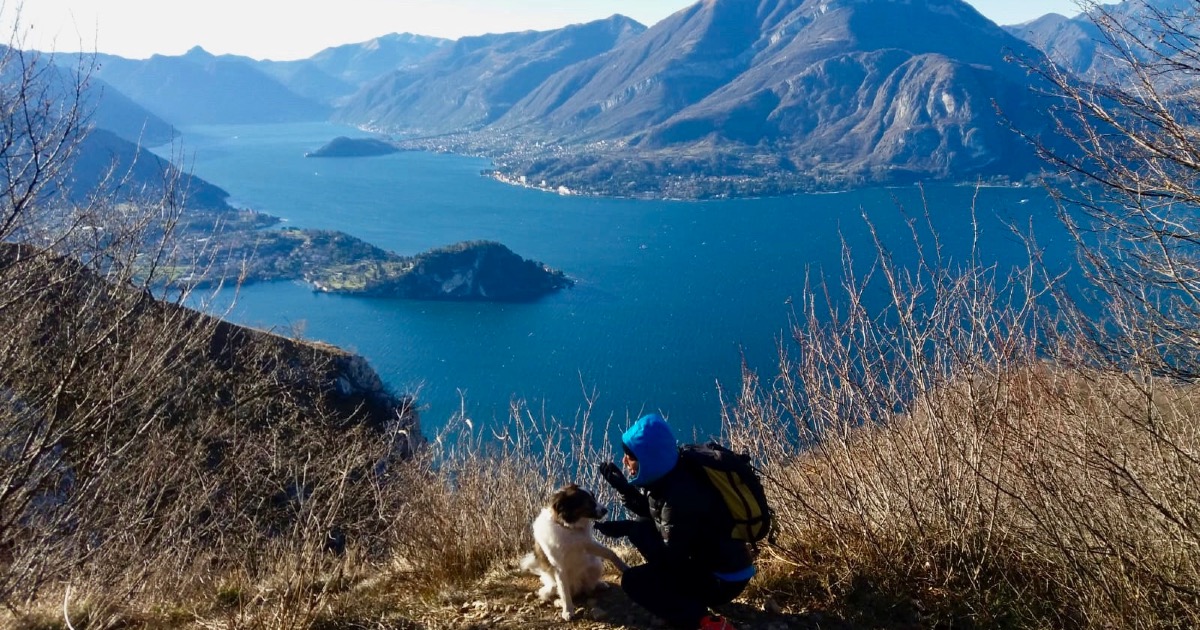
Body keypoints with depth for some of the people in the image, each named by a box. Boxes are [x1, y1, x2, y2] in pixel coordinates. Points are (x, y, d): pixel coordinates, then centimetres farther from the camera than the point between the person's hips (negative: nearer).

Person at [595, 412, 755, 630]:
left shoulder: (681, 496, -28)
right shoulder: (665, 477, -2)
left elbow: (670, 559, -23)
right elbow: (652, 516, 14)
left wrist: (630, 530, -17)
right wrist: (625, 488, -1)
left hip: (724, 578, -9)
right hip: (706, 559, 9)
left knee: (633, 581, -13)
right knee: (643, 529, 12)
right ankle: (691, 594, 15)